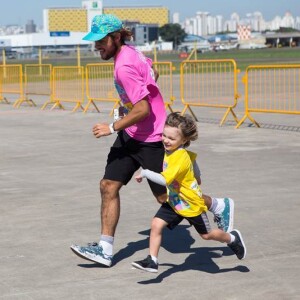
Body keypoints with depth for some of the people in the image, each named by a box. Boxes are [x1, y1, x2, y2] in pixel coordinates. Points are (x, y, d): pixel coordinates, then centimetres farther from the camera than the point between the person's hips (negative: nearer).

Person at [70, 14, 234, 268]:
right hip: (130, 135, 10)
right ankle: (105, 250, 4)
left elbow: (143, 110, -28)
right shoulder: (130, 52, 3)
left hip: (150, 138, -10)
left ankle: (220, 207, 25)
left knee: (165, 197, 5)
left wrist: (112, 128, -21)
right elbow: (153, 73, 22)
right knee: (109, 186, 1)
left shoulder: (124, 66, -26)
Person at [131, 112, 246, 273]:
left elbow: (164, 180, -43)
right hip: (174, 201, 7)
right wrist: (196, 178, 27)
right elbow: (193, 157, 15)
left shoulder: (180, 157, -32)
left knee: (206, 234, 13)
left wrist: (144, 173, -34)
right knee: (156, 224, -11)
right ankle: (152, 261, -5)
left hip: (192, 203, -7)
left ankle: (233, 238, 40)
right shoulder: (169, 150, -4)